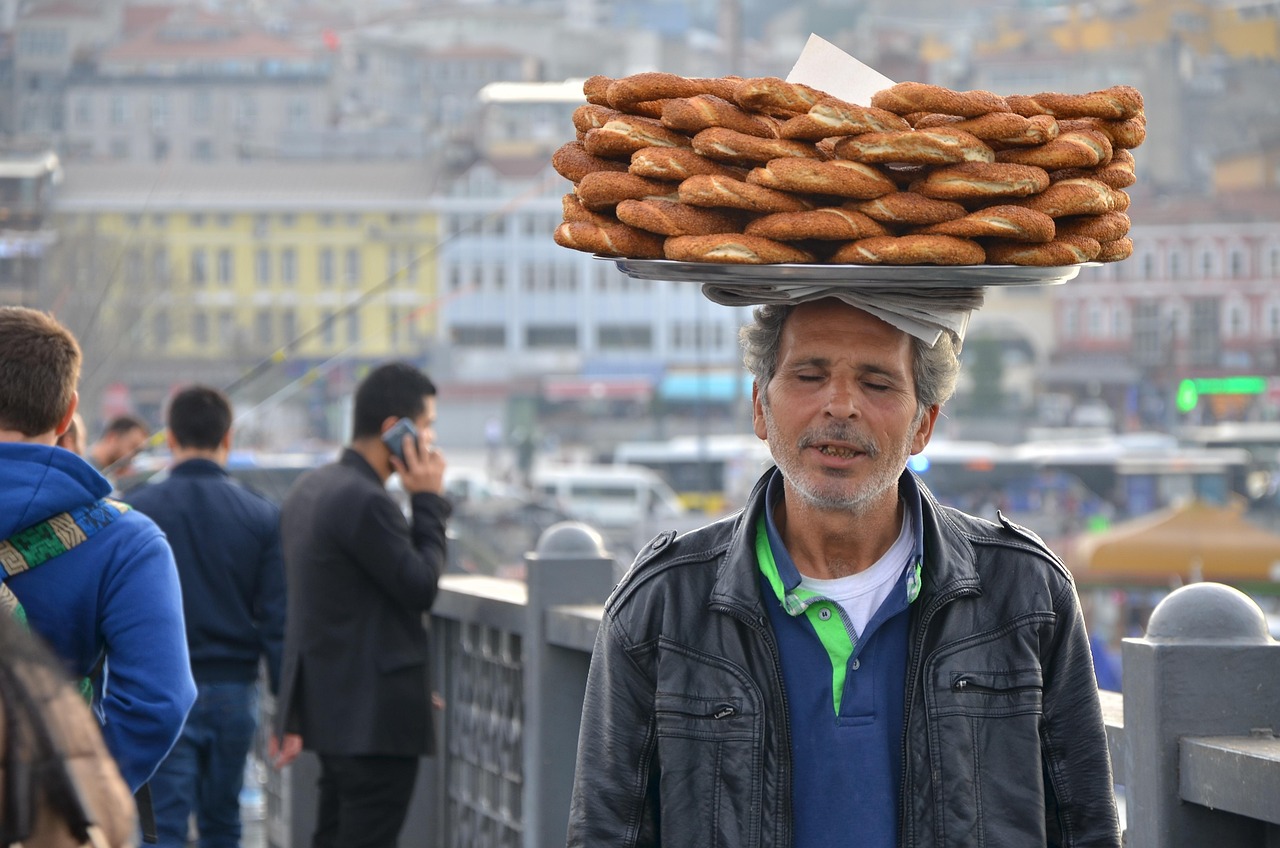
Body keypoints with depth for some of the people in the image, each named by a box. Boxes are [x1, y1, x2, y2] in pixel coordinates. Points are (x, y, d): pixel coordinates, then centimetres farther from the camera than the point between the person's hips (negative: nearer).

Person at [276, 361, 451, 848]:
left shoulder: (308, 489, 12)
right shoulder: (365, 501, -21)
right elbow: (421, 588, -14)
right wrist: (429, 501, -8)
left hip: (329, 707, 10)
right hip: (377, 714, -10)